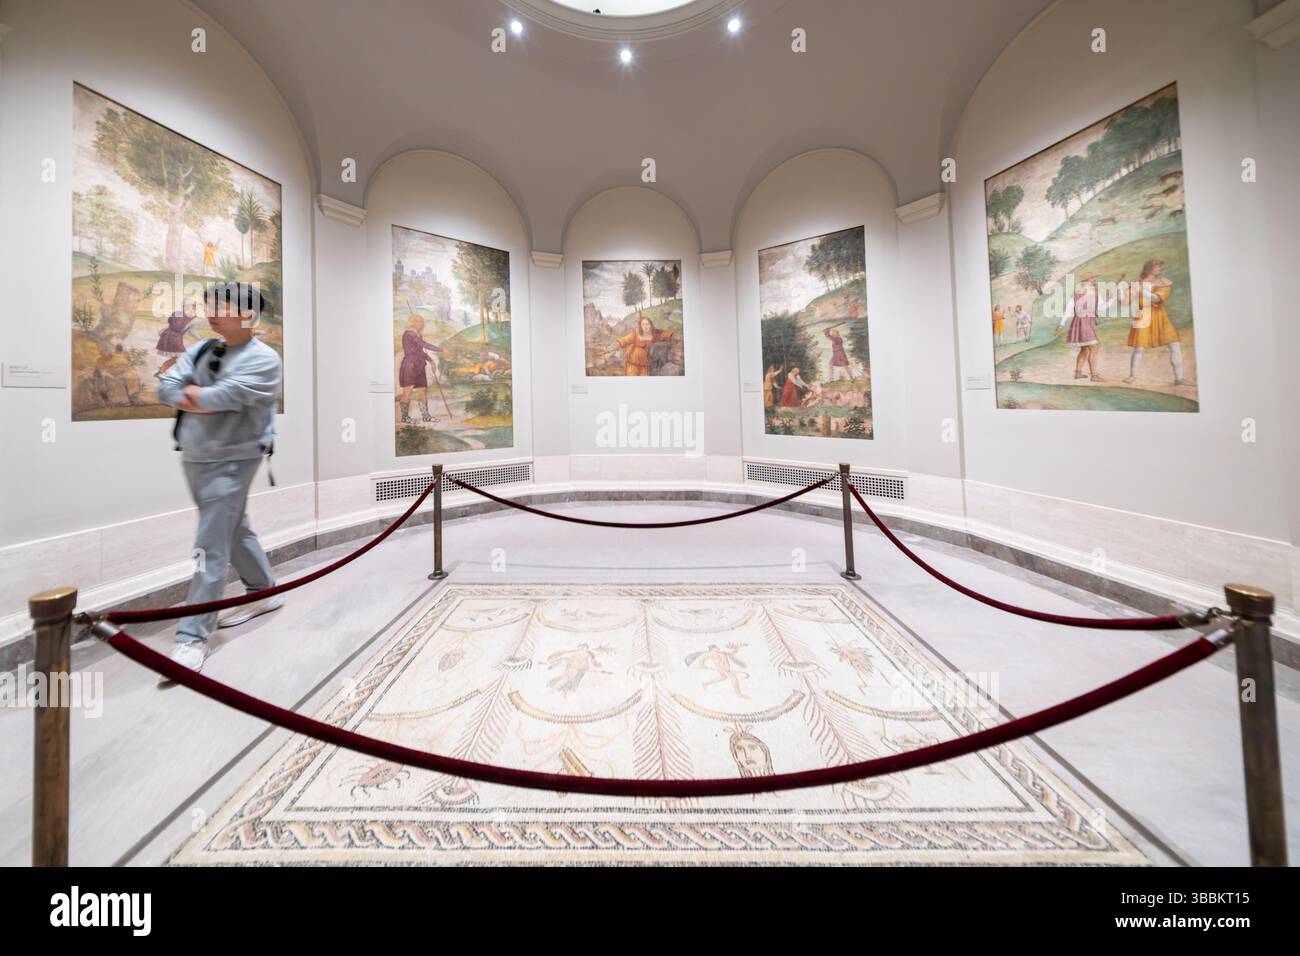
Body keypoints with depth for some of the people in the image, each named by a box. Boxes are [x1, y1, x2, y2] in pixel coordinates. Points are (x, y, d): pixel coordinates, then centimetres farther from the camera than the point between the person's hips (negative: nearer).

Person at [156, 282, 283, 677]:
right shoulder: (202, 350, 10)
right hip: (193, 458, 8)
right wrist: (204, 401, -12)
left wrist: (194, 394, -3)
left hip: (231, 462, -8)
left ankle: (193, 636, 1)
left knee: (210, 549, -7)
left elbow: (222, 396, -21)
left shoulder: (263, 359, -12)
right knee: (234, 531, 18)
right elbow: (166, 387, 5)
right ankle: (265, 591, 35)